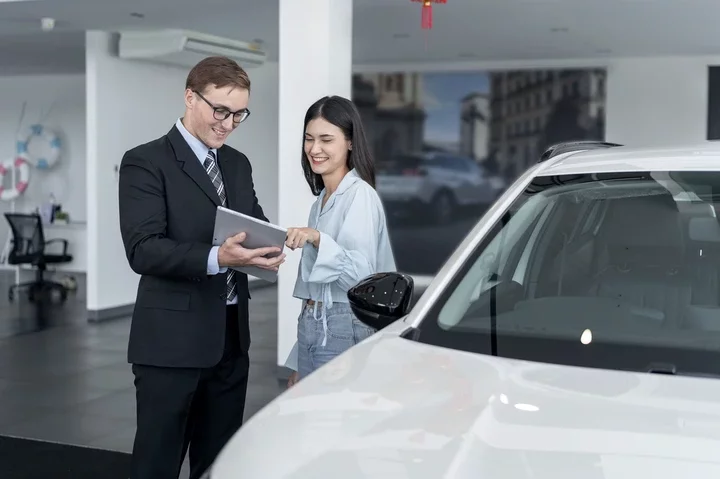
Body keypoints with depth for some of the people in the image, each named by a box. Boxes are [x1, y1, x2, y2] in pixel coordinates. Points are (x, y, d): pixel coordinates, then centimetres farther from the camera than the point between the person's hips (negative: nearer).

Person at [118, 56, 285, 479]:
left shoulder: (239, 164, 14)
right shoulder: (146, 163, -8)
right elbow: (143, 250, -18)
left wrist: (269, 245, -8)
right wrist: (215, 258, -32)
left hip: (231, 337, 7)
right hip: (172, 339, -6)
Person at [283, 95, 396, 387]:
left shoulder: (360, 195, -11)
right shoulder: (321, 199, 15)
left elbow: (362, 275, -21)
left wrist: (318, 239, -33)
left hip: (343, 331, -8)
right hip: (311, 328, 8)